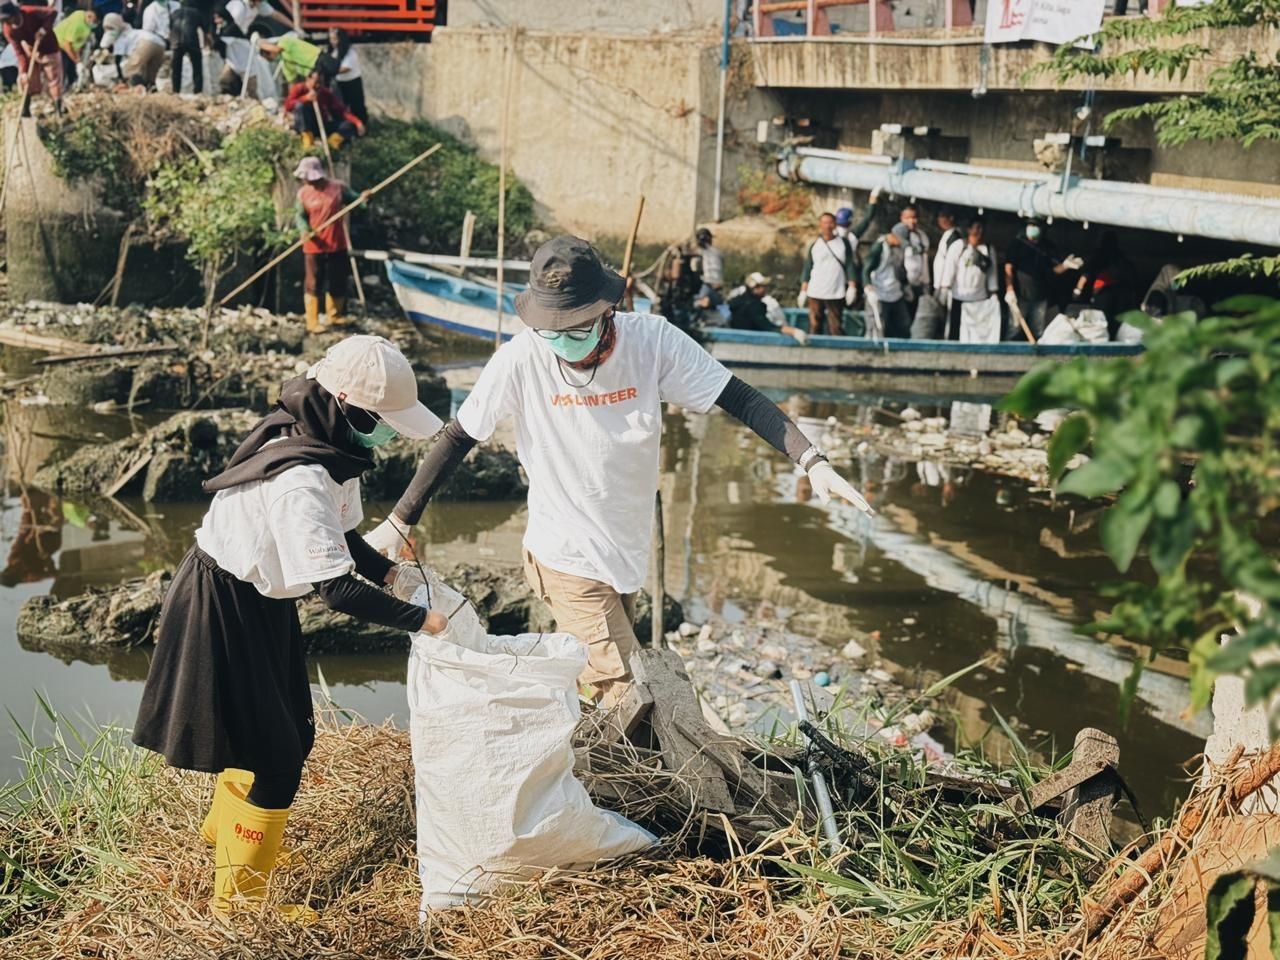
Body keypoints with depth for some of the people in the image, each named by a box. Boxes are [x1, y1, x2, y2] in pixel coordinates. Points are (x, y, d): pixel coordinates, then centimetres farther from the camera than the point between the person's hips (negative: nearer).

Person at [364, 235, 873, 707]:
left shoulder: (653, 341, -14)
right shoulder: (520, 360, -18)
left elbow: (740, 399, -13)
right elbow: (458, 439, -7)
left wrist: (811, 460, -25)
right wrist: (399, 522, -6)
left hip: (628, 552, 4)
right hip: (568, 560, -3)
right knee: (626, 698, -13)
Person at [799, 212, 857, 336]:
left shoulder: (844, 243, 6)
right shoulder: (814, 246, 5)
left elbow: (850, 265, 5)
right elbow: (807, 269, 7)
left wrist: (852, 287, -3)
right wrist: (803, 290, 2)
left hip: (836, 293, 0)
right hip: (815, 293, 0)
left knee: (836, 328, 1)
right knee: (814, 326, 1)